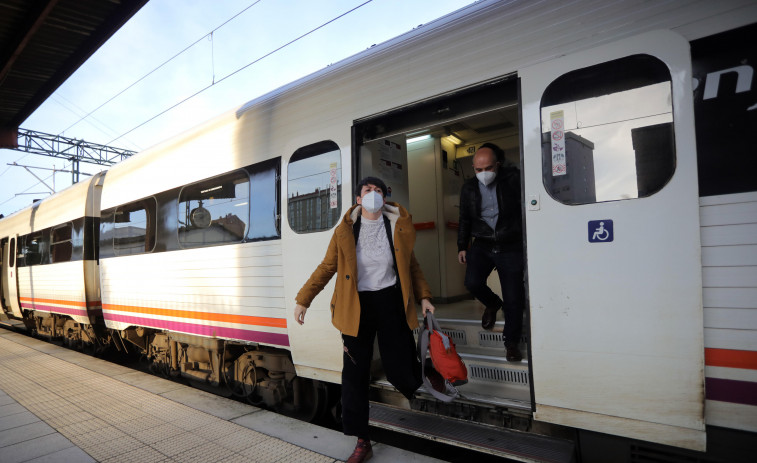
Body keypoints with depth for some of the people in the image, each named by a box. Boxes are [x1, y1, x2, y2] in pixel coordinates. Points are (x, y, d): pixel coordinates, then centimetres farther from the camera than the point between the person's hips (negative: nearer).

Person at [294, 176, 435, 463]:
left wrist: (423, 297, 6)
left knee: (399, 368, 2)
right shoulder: (344, 231, 0)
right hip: (356, 306, 1)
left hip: (391, 302, 0)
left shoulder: (399, 227, 2)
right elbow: (327, 268, 5)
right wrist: (303, 300, 1)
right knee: (354, 373, 3)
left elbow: (411, 266, 13)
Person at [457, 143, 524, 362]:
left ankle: (511, 342, 21)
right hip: (482, 245, 3)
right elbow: (464, 219, 15)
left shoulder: (513, 179, -5)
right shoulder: (469, 188, 7)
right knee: (472, 282, -18)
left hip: (510, 247, -3)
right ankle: (492, 304, 19)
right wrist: (462, 247, 12)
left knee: (513, 298, -1)